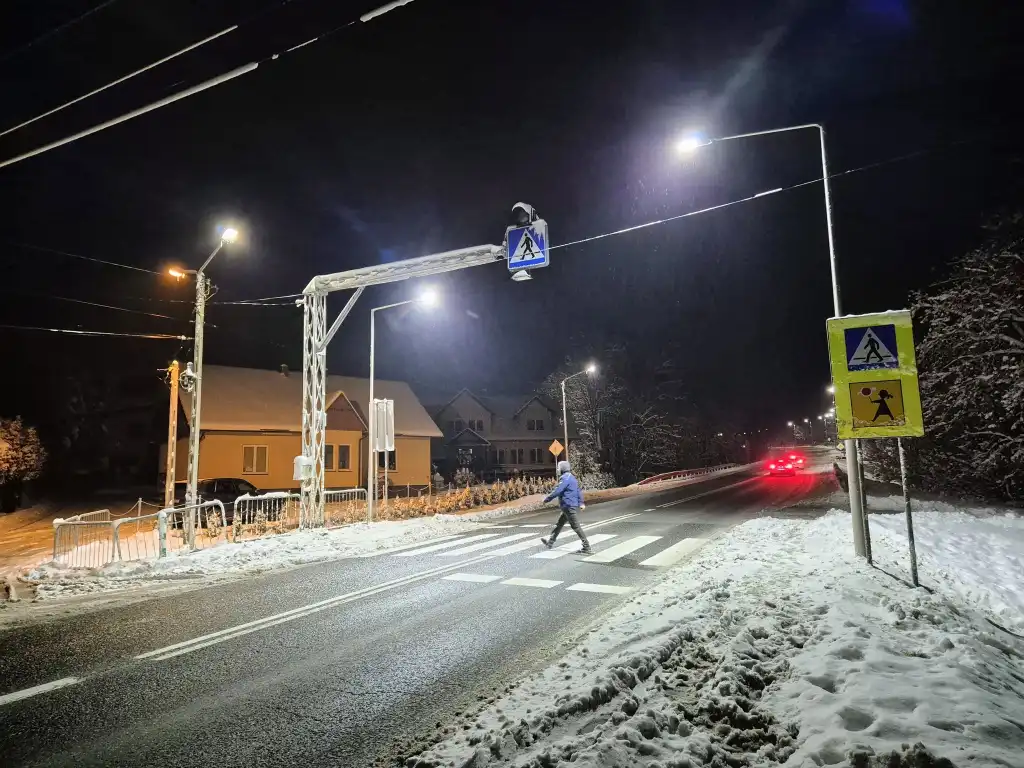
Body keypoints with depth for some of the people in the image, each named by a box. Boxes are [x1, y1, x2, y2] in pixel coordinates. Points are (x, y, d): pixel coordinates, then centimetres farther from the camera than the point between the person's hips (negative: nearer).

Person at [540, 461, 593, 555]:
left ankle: (587, 548, -5)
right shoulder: (571, 477, 15)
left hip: (569, 507, -11)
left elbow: (557, 491, -21)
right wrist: (581, 502, 15)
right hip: (569, 507, 11)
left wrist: (546, 499, -11)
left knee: (576, 527, -7)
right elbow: (579, 490, 17)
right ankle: (550, 542, 31)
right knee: (559, 524, 20)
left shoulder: (565, 478, -17)